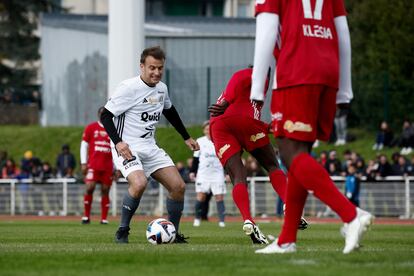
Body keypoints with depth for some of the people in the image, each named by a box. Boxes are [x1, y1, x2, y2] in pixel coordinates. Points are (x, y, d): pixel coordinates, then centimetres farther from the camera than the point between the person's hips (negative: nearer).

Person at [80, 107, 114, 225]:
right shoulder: (90, 128, 5)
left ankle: (104, 218, 5)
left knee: (105, 191, 0)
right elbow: (84, 145, 5)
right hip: (93, 165, -2)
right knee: (89, 188, -12)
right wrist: (83, 163, -3)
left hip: (108, 167, 2)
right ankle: (86, 216, -1)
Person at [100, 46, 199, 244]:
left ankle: (173, 234, 14)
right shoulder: (129, 88, -15)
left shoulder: (162, 88, 8)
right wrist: (118, 142, -27)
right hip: (126, 148, -7)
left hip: (150, 148, 7)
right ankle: (122, 232, -14)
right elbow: (105, 116, -14)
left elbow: (170, 112, 28)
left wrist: (186, 138, 30)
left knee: (178, 186, -3)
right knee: (139, 183, -32)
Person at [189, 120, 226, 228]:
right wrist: (192, 171, 7)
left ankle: (221, 221, -5)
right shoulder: (200, 141, 8)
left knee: (219, 196, -6)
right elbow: (195, 158, 13)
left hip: (217, 173, -1)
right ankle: (197, 219, 1)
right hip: (203, 173, 1)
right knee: (201, 195, -9)